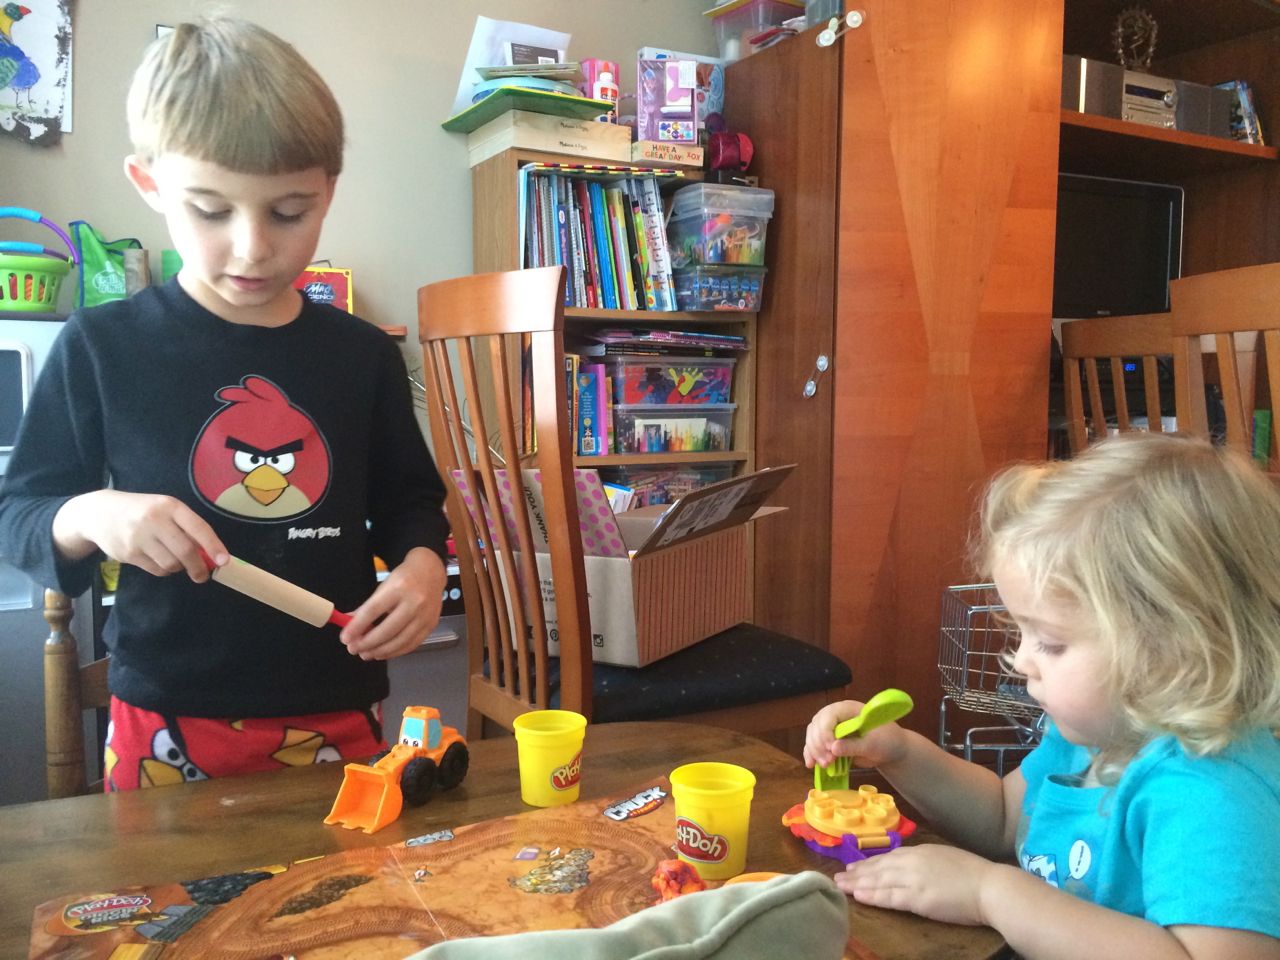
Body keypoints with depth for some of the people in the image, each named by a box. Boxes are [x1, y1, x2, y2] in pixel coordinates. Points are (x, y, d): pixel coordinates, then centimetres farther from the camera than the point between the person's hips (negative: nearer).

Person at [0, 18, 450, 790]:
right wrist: (90, 516, -18)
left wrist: (422, 568, -9)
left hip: (339, 714, 2)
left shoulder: (364, 354, 0)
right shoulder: (102, 347, -5)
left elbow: (409, 499, 12)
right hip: (168, 722, -1)